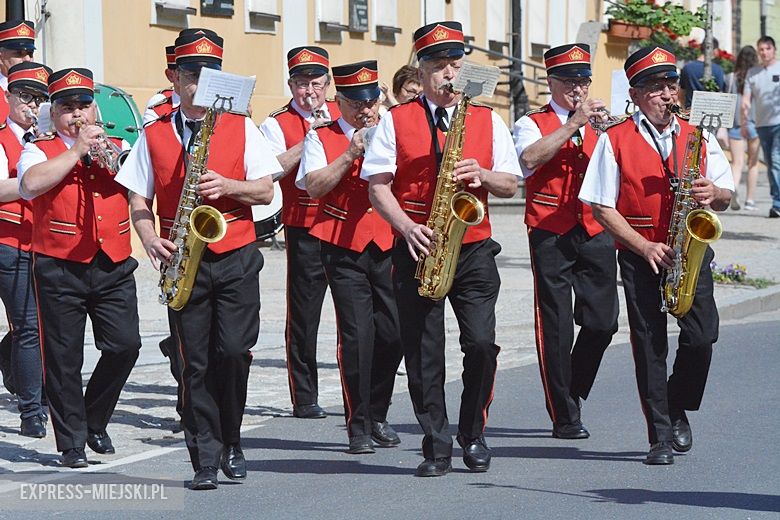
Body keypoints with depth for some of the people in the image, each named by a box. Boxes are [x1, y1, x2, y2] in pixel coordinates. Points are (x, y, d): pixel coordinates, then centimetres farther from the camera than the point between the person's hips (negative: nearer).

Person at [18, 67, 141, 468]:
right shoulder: (39, 151, 5)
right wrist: (77, 151, -12)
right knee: (64, 357, -1)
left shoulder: (119, 148, 16)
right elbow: (30, 185, -17)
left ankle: (95, 420, 16)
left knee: (125, 344, -7)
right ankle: (72, 442, 9)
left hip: (114, 267, 3)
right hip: (60, 269, -3)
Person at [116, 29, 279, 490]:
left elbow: (266, 191, 2)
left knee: (234, 350, -13)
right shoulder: (154, 136, 7)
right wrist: (151, 239, -10)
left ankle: (230, 442, 8)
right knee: (195, 362, -1)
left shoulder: (241, 128, 6)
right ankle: (206, 460, 5)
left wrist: (226, 186, -16)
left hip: (236, 258, -1)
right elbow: (138, 198, 8)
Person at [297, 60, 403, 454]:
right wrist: (350, 154, -14)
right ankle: (358, 426, 0)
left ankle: (377, 416, 18)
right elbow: (314, 186, -8)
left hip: (389, 246, 3)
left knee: (393, 332, 0)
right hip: (344, 248, -3)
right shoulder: (321, 137, 5)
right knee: (357, 335, -8)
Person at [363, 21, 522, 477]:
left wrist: (481, 175, -11)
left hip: (474, 250, 1)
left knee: (481, 344, -10)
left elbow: (511, 185, 10)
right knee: (423, 350, 0)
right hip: (418, 248, 0)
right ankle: (437, 446, 9)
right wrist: (406, 227, -15)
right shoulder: (396, 121, 5)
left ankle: (474, 435, 9)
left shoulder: (488, 121, 11)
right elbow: (378, 186, 0)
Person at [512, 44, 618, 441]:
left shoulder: (600, 124, 16)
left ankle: (571, 394, 22)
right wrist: (573, 122, -17)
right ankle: (564, 417, 3)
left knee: (602, 321, 0)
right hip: (551, 235, -4)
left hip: (595, 233, 4)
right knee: (556, 326, -3)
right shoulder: (533, 124, 3)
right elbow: (529, 159, -18)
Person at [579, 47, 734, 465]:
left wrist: (713, 193, -12)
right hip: (640, 254, -2)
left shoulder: (698, 137, 11)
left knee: (701, 336, -11)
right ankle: (661, 435, 5)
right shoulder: (615, 141, 1)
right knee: (649, 345, -2)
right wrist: (644, 247, -13)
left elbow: (726, 196, 14)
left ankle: (678, 410, 14)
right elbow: (602, 207, -2)